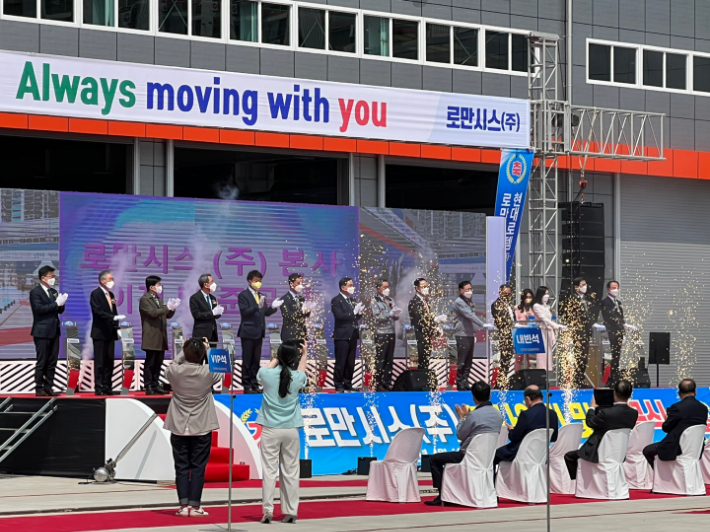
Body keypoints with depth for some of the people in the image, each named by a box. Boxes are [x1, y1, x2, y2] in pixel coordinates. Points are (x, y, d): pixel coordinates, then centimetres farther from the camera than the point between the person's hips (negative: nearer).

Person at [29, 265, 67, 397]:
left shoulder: (53, 292, 15)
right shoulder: (35, 292, -7)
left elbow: (60, 310, 16)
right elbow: (39, 308, -20)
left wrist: (61, 303, -6)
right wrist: (56, 303, -19)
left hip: (54, 331, 7)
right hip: (42, 332, -7)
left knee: (52, 362, 6)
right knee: (41, 362, -4)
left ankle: (48, 387, 10)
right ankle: (39, 389, -1)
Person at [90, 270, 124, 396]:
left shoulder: (111, 295, 16)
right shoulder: (96, 294, -8)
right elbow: (98, 311, -18)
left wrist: (116, 327, 7)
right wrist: (114, 318, -24)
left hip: (110, 333, 7)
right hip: (100, 333, -7)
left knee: (109, 361, 5)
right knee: (100, 362, -6)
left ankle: (107, 387, 8)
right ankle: (99, 388, -5)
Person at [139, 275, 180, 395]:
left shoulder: (159, 300, 19)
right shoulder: (144, 300, -7)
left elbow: (167, 315, 20)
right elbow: (152, 313, -19)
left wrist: (172, 309, 0)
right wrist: (167, 308, -20)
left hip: (161, 337, 8)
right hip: (151, 337, -8)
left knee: (158, 362, 9)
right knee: (150, 363, -5)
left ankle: (155, 385, 14)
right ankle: (148, 387, -4)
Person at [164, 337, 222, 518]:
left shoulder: (175, 372, -11)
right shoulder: (207, 373, -13)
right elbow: (218, 374, 11)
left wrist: (184, 352, 19)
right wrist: (208, 351, 15)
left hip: (179, 428, 1)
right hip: (202, 428, -1)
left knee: (182, 467, 6)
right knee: (198, 467, 4)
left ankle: (184, 505, 3)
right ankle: (194, 506, 2)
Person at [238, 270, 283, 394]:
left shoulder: (261, 296, 15)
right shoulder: (243, 295, -6)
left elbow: (265, 313, 13)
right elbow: (244, 311, -17)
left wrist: (273, 307, -6)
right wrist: (258, 306, -30)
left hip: (259, 332, 7)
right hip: (248, 332, -7)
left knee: (256, 360, 9)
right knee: (247, 360, -2)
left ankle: (254, 385, 14)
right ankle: (247, 386, 0)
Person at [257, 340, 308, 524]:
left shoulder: (268, 375, -7)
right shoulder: (297, 377, -3)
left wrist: (277, 358, 27)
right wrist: (304, 355, 33)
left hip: (270, 429, -1)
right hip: (291, 430, 1)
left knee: (269, 470, -2)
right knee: (291, 471, 6)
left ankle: (268, 510, -9)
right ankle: (291, 512, 6)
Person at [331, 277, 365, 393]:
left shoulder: (352, 300, 17)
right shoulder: (336, 300, -6)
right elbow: (339, 316, -18)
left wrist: (359, 312, -1)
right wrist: (353, 312, -20)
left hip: (353, 335, 7)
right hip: (342, 336, -7)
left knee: (350, 363, 9)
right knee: (340, 363, -5)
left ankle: (348, 386, 15)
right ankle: (339, 388, -1)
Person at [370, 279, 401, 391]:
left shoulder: (390, 300, 15)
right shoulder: (374, 301, -2)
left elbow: (396, 317, 12)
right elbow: (377, 317, -11)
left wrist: (396, 314, -10)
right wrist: (390, 313, -18)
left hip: (391, 333, 6)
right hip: (381, 334, -6)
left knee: (389, 360, 7)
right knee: (380, 360, -6)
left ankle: (387, 383, 12)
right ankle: (379, 384, -3)